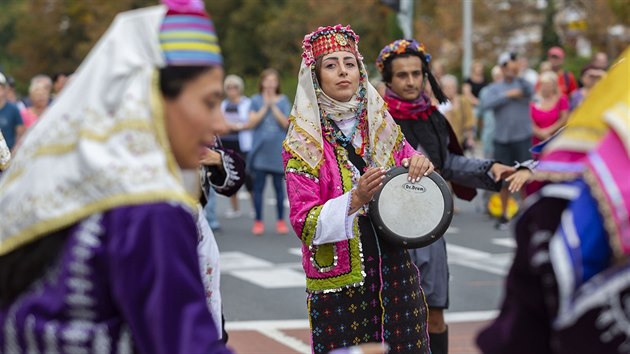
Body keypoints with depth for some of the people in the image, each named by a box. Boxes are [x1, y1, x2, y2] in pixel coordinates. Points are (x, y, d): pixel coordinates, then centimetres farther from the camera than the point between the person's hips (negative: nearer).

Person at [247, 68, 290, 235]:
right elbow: (252, 123, -5)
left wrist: (273, 106, -10)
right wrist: (265, 107, -10)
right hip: (260, 149, 0)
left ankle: (281, 221, 11)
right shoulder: (256, 100, 5)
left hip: (277, 150, 0)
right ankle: (258, 222, 5)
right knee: (258, 186, 0)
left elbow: (285, 123, -5)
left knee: (278, 186, 4)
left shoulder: (283, 100, 5)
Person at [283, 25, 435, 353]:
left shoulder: (383, 127, 7)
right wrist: (355, 200, -24)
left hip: (395, 273, 4)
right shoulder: (303, 142, -4)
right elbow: (304, 223, -10)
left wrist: (421, 167, -8)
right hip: (339, 281, -3)